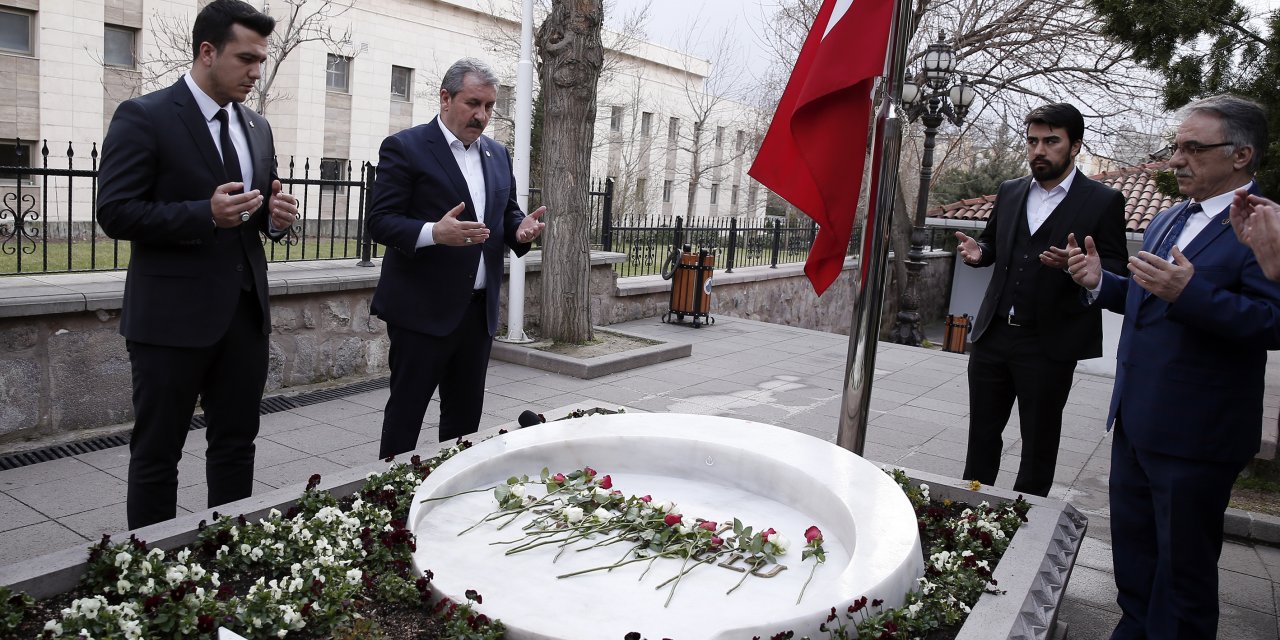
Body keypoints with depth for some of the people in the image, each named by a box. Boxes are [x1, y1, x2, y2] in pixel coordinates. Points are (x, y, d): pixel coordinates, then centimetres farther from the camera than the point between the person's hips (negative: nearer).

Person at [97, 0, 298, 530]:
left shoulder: (257, 127, 12)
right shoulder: (144, 117, -7)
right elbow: (115, 213, -12)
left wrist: (277, 215, -4)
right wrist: (206, 213, -23)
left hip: (245, 311, 6)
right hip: (173, 315, -6)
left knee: (236, 444, 14)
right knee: (157, 451, 7)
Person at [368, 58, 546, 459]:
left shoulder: (497, 155, 13)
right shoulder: (405, 148, -6)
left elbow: (506, 213, 20)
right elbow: (380, 222, -11)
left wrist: (520, 227, -5)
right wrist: (434, 233, -30)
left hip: (480, 308, 6)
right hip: (424, 308, -6)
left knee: (466, 413, 14)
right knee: (407, 410, 3)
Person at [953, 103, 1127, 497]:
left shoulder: (1103, 201, -5)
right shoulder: (1010, 192, 10)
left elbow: (1116, 272, -6)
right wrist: (978, 251, -1)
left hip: (1049, 343, -4)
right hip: (993, 334, 5)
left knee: (1038, 444, 9)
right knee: (982, 434, 13)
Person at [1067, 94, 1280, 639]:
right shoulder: (1166, 221, 12)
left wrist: (1188, 292, -34)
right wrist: (1100, 283, 3)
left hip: (1195, 433, -8)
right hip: (1136, 422, 8)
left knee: (1183, 568, 9)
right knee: (1132, 548, 22)